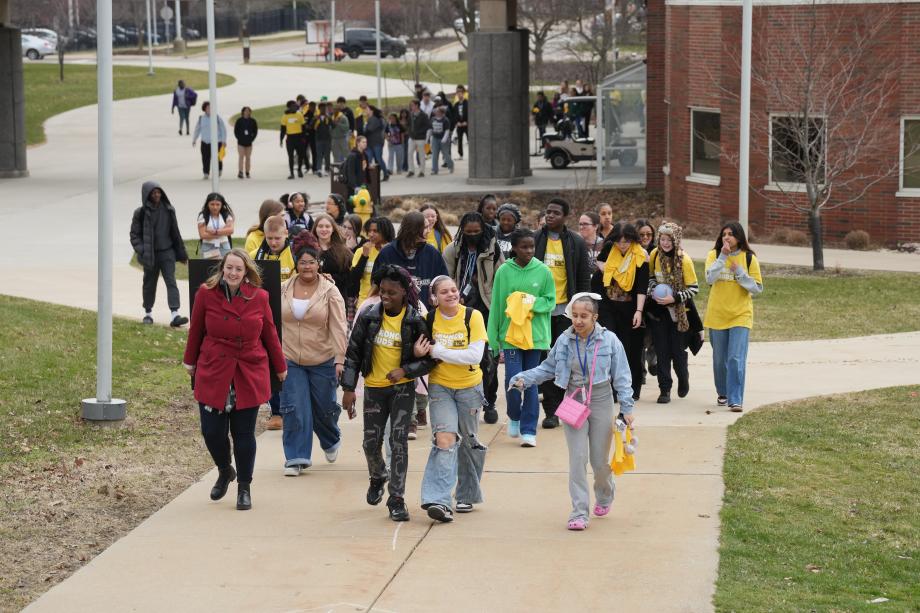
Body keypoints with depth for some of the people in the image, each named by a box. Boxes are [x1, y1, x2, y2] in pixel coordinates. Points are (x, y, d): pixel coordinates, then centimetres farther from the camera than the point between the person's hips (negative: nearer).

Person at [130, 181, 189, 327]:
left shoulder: (168, 210, 4)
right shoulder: (141, 213, -5)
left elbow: (175, 233, 12)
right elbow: (134, 235, -2)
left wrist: (182, 254, 15)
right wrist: (142, 251, -17)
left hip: (167, 253, 1)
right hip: (150, 255, -1)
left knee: (171, 282, -11)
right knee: (149, 284, 10)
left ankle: (174, 315, -20)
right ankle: (148, 313, 28)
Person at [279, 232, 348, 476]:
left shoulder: (330, 292, -8)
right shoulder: (284, 290, 2)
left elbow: (338, 328, -12)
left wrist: (340, 360, -19)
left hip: (322, 362, -2)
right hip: (290, 361, 2)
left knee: (324, 409, 11)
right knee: (294, 410, -5)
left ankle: (331, 441, 41)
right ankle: (296, 458, 2)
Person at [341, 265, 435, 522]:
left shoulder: (415, 320, -10)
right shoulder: (368, 317, -5)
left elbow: (428, 360, -4)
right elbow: (353, 353, 1)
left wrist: (405, 371, -20)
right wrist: (348, 388, -3)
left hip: (402, 387, -2)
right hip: (374, 388, 2)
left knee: (399, 441, -10)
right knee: (371, 442, 7)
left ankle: (397, 499, -5)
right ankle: (377, 478, 40)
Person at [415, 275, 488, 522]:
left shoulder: (473, 316, -11)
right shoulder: (429, 319, -4)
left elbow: (475, 355, -20)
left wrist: (438, 351, -22)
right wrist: (423, 352, -18)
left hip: (469, 387, 0)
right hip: (440, 386, 0)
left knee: (468, 441, 11)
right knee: (445, 437, -16)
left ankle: (467, 495, 29)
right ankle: (438, 500, -23)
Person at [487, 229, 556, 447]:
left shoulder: (543, 271, -2)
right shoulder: (504, 271, -3)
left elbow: (550, 302, 4)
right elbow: (496, 306, 2)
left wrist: (532, 302, -16)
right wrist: (494, 338, 2)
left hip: (535, 335, 1)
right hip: (510, 333, -1)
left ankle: (528, 430, 12)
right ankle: (514, 417, 20)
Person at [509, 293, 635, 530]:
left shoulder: (609, 340, -8)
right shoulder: (564, 341, -2)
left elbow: (621, 376, -4)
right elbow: (547, 368, 8)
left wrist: (626, 407, -7)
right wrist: (524, 379, -6)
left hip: (601, 402, -1)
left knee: (600, 460, 7)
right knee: (577, 458, -6)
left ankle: (604, 497, 38)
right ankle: (579, 513, -5)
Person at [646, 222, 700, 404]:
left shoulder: (684, 260, -15)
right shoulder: (655, 255, -3)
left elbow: (694, 288, -11)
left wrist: (675, 298, -22)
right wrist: (653, 291, -6)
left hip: (679, 311, -3)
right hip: (659, 309, 3)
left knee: (678, 350, 3)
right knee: (662, 351, 0)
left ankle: (683, 379, 32)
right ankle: (664, 389, 6)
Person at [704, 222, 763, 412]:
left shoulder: (749, 258, 0)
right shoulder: (714, 255, 1)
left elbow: (758, 289, -2)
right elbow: (710, 278, -17)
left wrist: (740, 272, -13)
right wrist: (723, 256, -22)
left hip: (740, 316, -2)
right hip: (717, 316, 2)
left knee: (736, 359, -12)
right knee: (720, 359, 13)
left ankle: (735, 400, -11)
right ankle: (723, 393, 33)